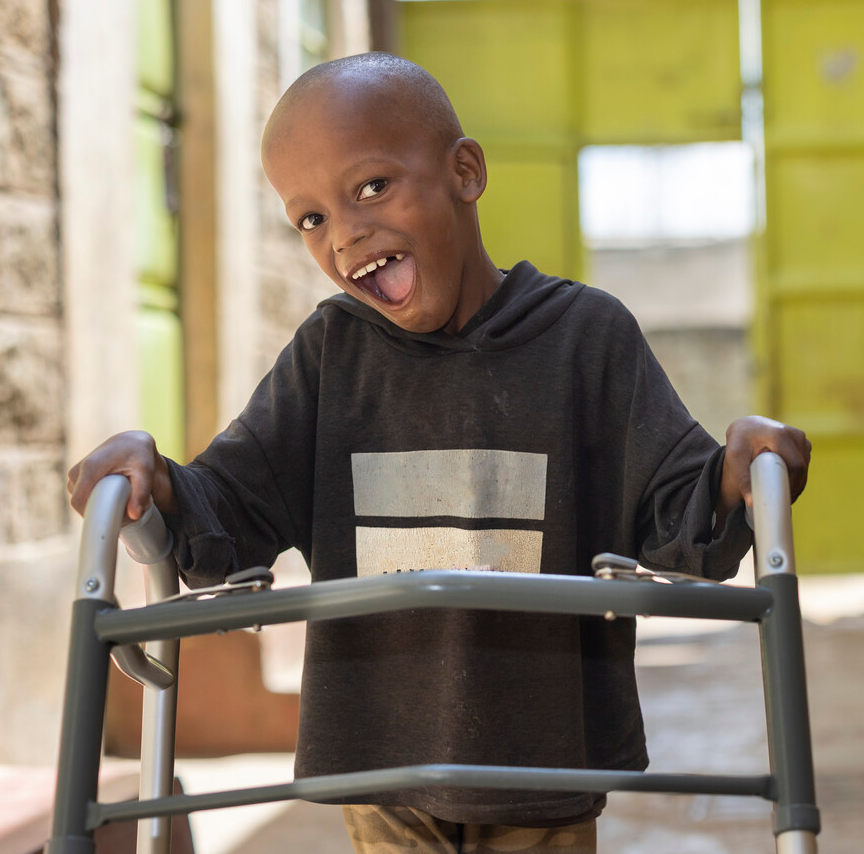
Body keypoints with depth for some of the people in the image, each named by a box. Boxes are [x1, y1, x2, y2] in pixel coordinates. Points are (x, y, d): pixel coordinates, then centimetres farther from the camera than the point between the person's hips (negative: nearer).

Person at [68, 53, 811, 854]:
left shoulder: (587, 334, -6)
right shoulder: (330, 352, 0)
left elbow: (677, 526, -7)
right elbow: (229, 523, -1)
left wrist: (731, 473, -29)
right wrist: (154, 480, -22)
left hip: (546, 752, -1)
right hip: (382, 754, 2)